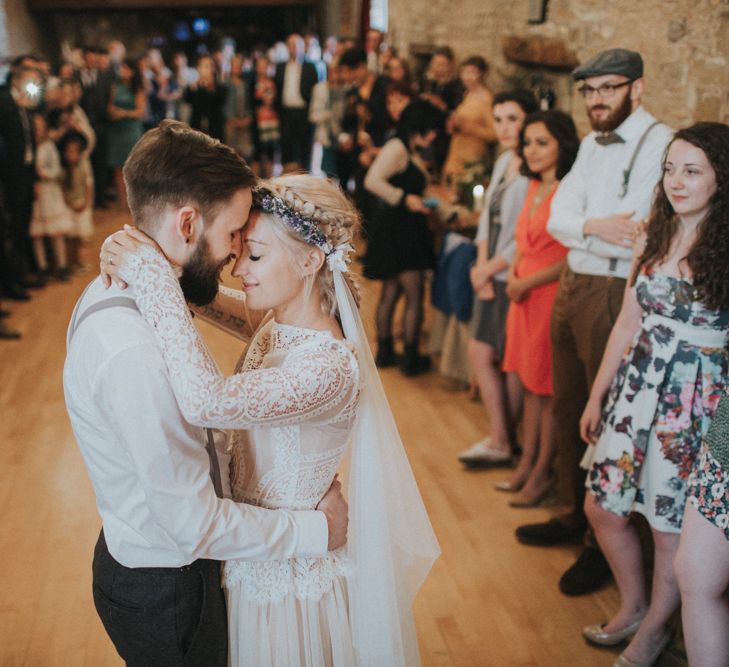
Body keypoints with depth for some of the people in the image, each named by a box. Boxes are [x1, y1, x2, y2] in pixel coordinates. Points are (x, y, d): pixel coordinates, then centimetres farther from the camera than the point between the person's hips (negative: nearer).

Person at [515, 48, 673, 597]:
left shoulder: (659, 144, -14)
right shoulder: (592, 144, 12)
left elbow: (633, 240, -24)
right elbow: (558, 219, 1)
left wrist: (581, 228, -13)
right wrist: (595, 227, -18)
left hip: (617, 295, -8)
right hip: (573, 285, 8)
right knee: (568, 409, 18)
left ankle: (605, 542, 20)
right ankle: (575, 516, 37)